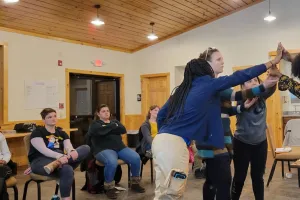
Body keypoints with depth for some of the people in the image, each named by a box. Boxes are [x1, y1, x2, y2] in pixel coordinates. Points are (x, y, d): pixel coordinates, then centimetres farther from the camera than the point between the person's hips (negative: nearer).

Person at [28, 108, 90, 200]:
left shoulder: (62, 133, 19)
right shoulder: (37, 132, 2)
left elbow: (68, 147, 2)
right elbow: (43, 150, -15)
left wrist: (72, 152, -25)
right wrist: (59, 156, -33)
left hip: (59, 159, 6)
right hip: (40, 161, -6)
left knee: (86, 148, -18)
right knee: (67, 170, -38)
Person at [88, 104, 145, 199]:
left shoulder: (115, 121, 26)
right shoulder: (95, 124, 12)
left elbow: (123, 130, 5)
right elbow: (101, 131, -12)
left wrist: (108, 128, -2)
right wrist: (114, 126, 0)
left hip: (120, 147, 5)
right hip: (104, 149, -4)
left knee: (136, 158, -20)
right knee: (112, 162, -37)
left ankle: (135, 183, 1)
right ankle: (109, 188, -15)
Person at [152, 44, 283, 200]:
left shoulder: (184, 87, 18)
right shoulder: (209, 84, -1)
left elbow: (161, 114, 19)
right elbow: (239, 77, 2)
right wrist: (273, 62, 12)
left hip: (161, 140, 8)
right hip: (175, 143, -8)